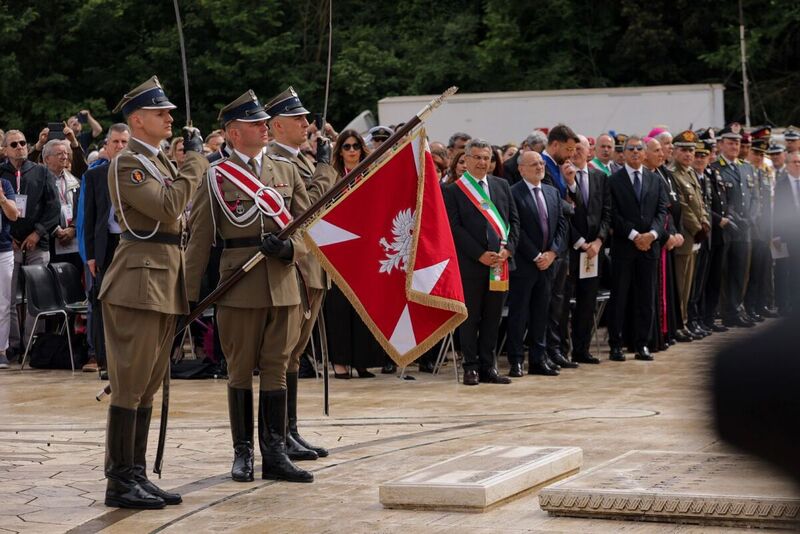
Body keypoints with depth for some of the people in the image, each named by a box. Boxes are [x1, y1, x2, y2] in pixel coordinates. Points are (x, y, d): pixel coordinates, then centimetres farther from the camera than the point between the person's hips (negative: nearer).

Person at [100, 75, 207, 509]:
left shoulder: (159, 161, 18)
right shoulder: (127, 164, -11)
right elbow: (170, 207, -22)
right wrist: (195, 159, -15)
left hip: (164, 279, 9)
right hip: (139, 281, -9)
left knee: (148, 385, 11)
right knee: (130, 384, -6)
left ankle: (136, 476, 16)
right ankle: (119, 483, -3)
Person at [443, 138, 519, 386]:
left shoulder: (501, 185, 13)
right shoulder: (453, 190, -1)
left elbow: (513, 219, 12)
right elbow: (455, 228, -7)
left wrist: (508, 248, -4)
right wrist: (480, 254, -13)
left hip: (500, 262, 4)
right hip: (471, 263, -4)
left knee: (493, 317, 7)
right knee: (470, 317, 1)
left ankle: (487, 367, 13)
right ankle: (471, 367, 8)